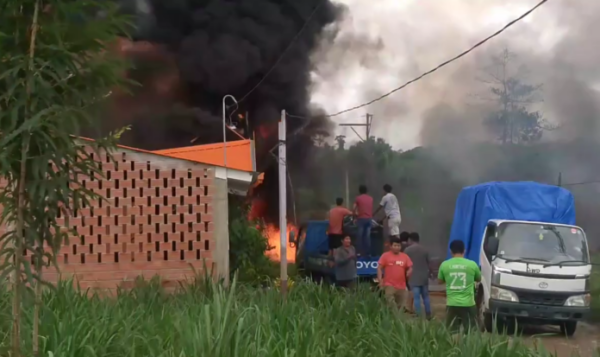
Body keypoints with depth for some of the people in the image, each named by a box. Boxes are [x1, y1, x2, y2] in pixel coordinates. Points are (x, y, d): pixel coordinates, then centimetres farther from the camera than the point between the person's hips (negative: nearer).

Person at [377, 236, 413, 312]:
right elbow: (379, 268, -2)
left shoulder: (405, 256, 10)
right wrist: (380, 281, -12)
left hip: (401, 286, 4)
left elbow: (410, 268, 14)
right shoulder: (385, 256, 0)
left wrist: (409, 272, -11)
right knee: (391, 305, -13)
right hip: (389, 285, -4)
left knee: (401, 307, 7)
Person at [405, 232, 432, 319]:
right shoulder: (424, 250, 5)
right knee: (426, 297, 14)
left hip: (413, 278, -4)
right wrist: (429, 273, 23)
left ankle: (418, 316, -3)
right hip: (424, 278, 4)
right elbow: (429, 264, 9)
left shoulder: (407, 250, -5)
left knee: (416, 298, -2)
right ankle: (428, 315, 18)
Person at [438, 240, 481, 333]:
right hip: (468, 303, -1)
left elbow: (440, 281, 15)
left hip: (451, 304, 1)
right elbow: (479, 279, 16)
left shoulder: (444, 265, -1)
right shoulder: (472, 264, -3)